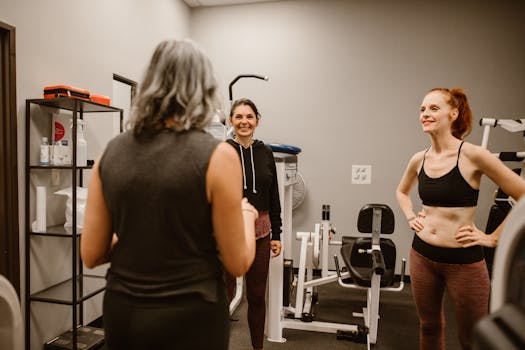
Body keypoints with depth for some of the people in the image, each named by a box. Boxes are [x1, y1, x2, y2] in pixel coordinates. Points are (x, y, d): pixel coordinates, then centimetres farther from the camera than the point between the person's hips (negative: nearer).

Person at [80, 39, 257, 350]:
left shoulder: (110, 153, -4)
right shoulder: (217, 155, -18)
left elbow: (91, 255, 2)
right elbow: (237, 263, -11)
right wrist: (246, 213, 6)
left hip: (122, 314, 4)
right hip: (190, 320, -4)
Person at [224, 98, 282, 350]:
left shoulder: (265, 153, 6)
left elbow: (273, 198, 8)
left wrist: (276, 235, 7)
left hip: (260, 232, 4)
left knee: (257, 295, 15)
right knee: (224, 294, 5)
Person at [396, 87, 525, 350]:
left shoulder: (472, 155, -14)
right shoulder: (419, 159, 2)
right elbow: (401, 192, 22)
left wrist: (493, 238, -9)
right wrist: (411, 218, 8)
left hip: (464, 261, -4)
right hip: (422, 255, 5)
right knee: (428, 326, 20)